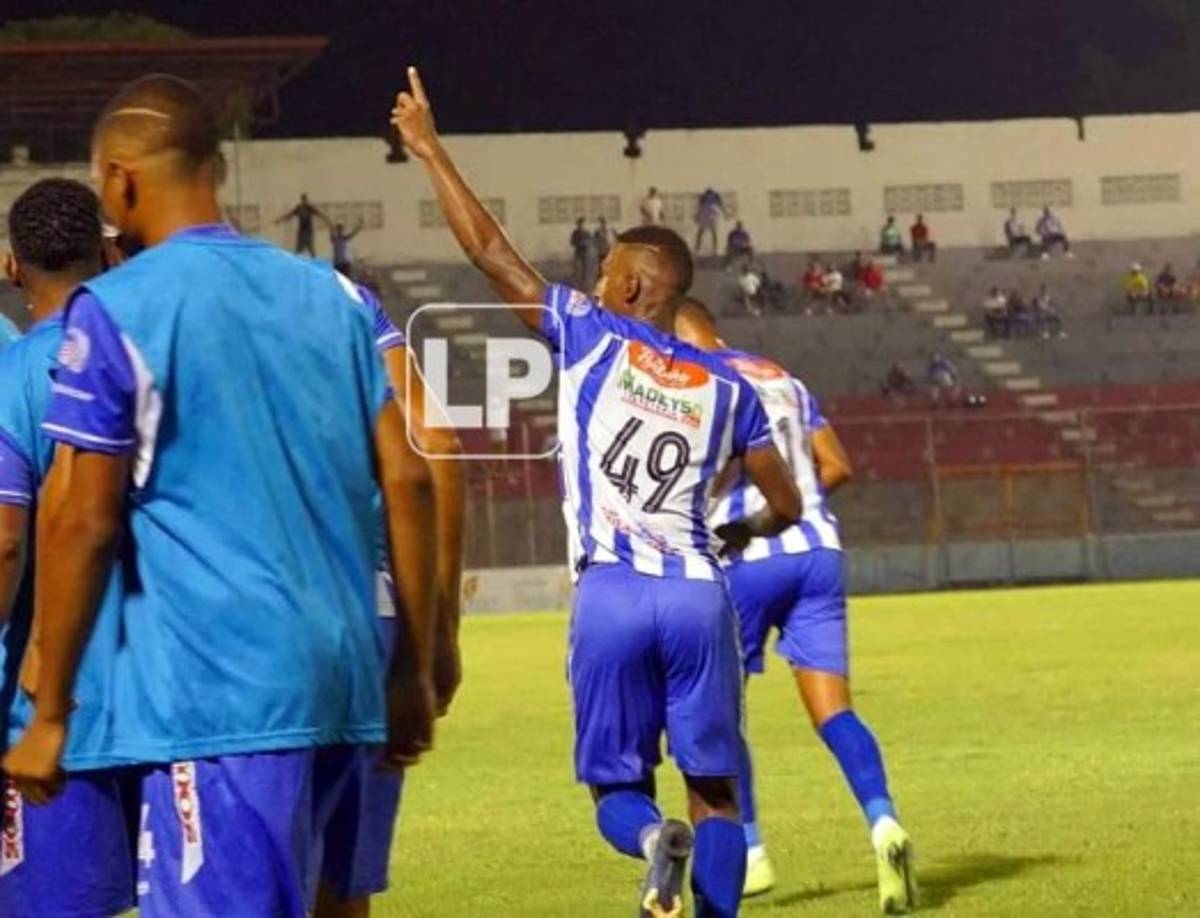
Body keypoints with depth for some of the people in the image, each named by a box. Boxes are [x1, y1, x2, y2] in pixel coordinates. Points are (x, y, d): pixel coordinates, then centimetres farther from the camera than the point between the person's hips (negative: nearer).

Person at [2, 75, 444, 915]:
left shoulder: (116, 312, -5)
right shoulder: (336, 296, 12)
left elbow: (81, 520, -7)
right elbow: (408, 480, 9)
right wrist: (413, 668, 15)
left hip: (216, 688, -7)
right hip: (341, 675, 7)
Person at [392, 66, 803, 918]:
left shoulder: (594, 338, 3)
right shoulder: (726, 385, 11)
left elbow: (492, 253, 5)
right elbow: (786, 508, 18)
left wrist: (431, 151, 15)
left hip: (611, 595, -2)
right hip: (698, 594, 2)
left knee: (618, 785, 9)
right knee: (714, 791, 9)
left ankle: (651, 836, -25)